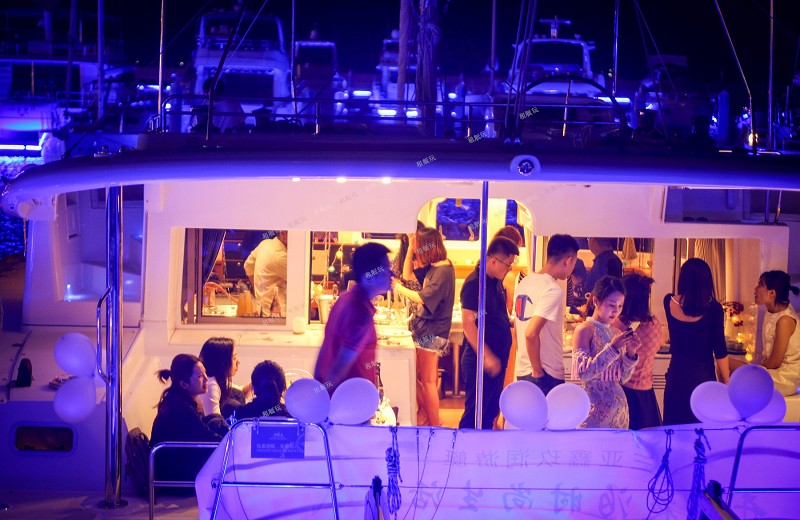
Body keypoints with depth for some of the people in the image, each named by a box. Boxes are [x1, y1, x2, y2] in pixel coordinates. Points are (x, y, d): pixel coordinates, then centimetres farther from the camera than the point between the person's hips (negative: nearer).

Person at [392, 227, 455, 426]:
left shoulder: (443, 271, -18)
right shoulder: (433, 268, 11)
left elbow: (422, 298, -25)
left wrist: (398, 287, -14)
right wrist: (410, 248, 8)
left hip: (432, 332, -9)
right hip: (423, 328, 9)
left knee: (427, 381, -4)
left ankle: (434, 423, 4)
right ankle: (424, 414, 23)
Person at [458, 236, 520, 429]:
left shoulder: (496, 281, 11)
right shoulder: (474, 283, -17)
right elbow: (468, 324, -21)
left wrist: (510, 321, 9)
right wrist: (486, 357, -24)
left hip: (496, 359, 9)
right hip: (480, 361, -9)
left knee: (491, 412, 15)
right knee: (474, 414, -3)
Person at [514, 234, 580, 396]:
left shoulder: (525, 282, 8)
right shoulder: (553, 291, -17)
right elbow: (531, 333, -26)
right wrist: (538, 371, -16)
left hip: (522, 371, 8)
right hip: (547, 376, -8)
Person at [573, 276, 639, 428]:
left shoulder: (615, 333, 12)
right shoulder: (585, 330, -7)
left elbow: (622, 378, 13)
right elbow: (583, 373, -17)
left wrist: (630, 354, -3)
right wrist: (613, 348, -20)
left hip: (619, 409, 6)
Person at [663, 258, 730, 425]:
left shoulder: (669, 302, -3)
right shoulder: (713, 308, -11)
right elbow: (720, 351, -7)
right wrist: (726, 384, 3)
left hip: (676, 375, 3)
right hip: (703, 376, -3)